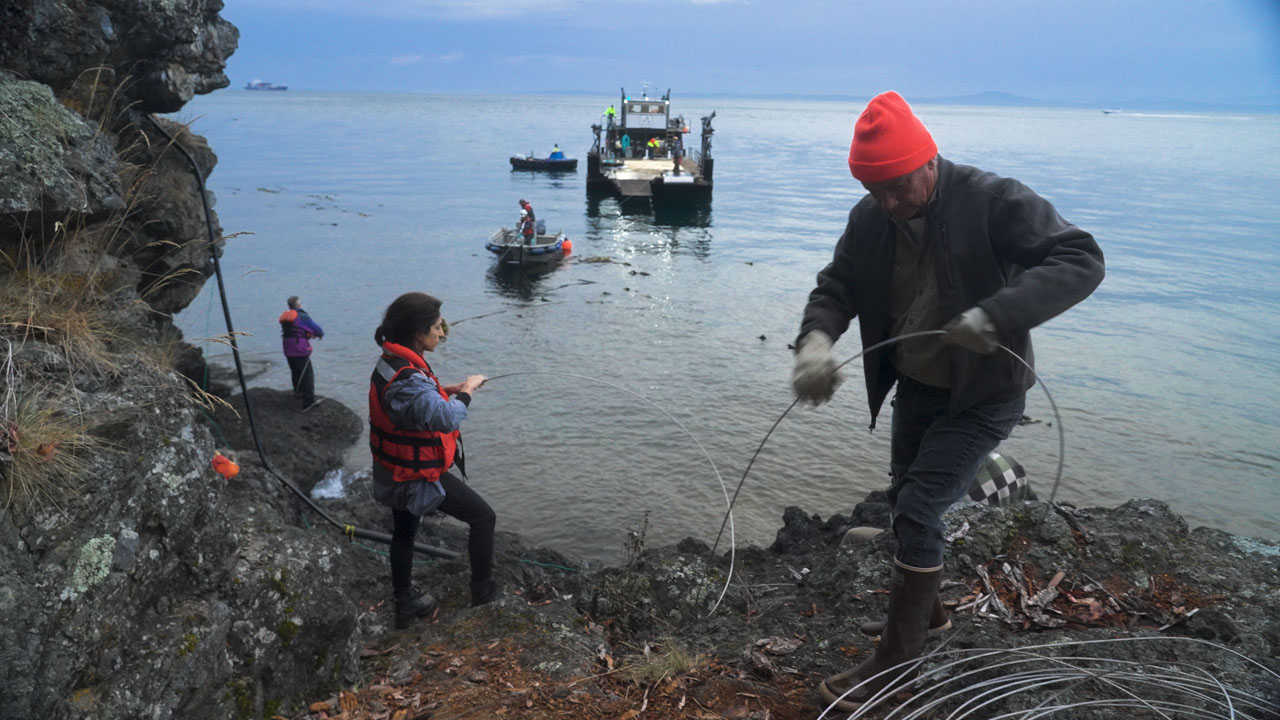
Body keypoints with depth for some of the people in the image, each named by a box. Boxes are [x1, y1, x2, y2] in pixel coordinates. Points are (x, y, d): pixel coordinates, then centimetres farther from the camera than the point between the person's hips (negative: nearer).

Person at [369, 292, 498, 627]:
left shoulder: (391, 363, 0)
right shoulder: (407, 378, -32)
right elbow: (446, 418, -38)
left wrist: (448, 390, 4)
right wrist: (466, 391, -20)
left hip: (395, 474, 10)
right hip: (419, 477, -10)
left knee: (403, 533, 24)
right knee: (483, 517, 5)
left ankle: (405, 603, 40)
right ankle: (482, 588, 18)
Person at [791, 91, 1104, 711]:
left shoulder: (993, 201, -23)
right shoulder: (870, 218, -6)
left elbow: (1081, 260, -28)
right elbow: (836, 285, -1)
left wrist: (996, 316, -43)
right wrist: (816, 339, -25)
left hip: (980, 396, -6)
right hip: (914, 388, 7)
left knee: (918, 513, -11)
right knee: (907, 503, 20)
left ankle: (894, 663, 5)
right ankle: (923, 606, 47)